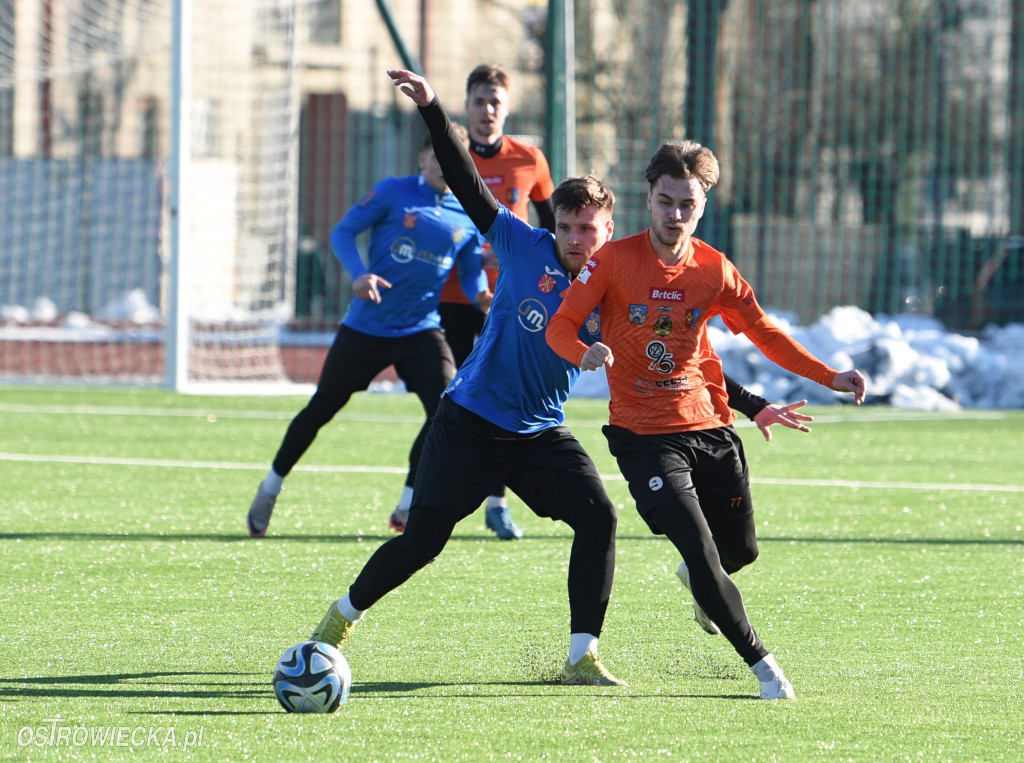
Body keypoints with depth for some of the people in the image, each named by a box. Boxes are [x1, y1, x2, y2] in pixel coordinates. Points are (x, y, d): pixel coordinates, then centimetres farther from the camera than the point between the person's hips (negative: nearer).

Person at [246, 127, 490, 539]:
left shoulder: (470, 217, 4)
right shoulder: (393, 193, -5)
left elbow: (471, 270, 11)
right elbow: (342, 231, -3)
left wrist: (481, 295, -12)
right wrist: (359, 274, -21)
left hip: (421, 331, 2)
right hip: (366, 326, -2)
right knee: (321, 408, 8)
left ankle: (408, 507, -4)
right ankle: (270, 489, 28)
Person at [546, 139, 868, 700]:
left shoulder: (714, 271, 1)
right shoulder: (614, 260, -7)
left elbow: (764, 333, 12)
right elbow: (560, 326, -5)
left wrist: (830, 378, 3)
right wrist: (585, 354, -29)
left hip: (709, 428, 4)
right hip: (644, 436, -4)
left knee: (741, 549, 13)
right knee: (699, 546, -17)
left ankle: (696, 581, 50)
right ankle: (759, 662, -8)